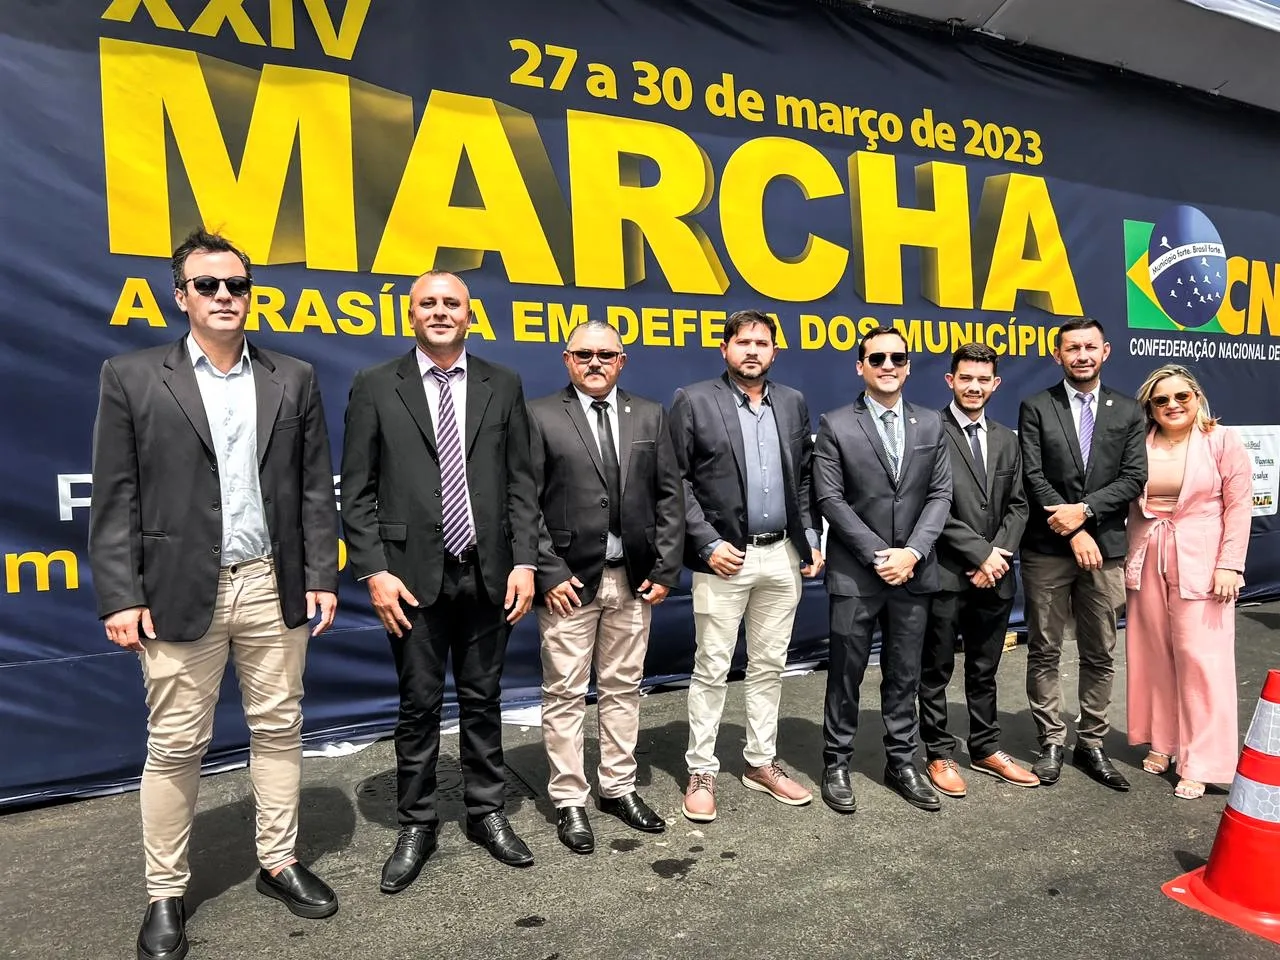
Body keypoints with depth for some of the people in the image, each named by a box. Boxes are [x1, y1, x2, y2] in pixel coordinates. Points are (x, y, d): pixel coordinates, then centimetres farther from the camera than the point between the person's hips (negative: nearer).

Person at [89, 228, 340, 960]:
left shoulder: (294, 379, 6)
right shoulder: (132, 377, 1)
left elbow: (316, 489, 5)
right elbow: (116, 498, -2)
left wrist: (322, 577, 0)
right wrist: (119, 595, -7)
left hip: (274, 584, 2)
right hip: (179, 590, -2)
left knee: (279, 728, 12)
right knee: (175, 746, 8)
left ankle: (280, 862, 30)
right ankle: (166, 893, 26)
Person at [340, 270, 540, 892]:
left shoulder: (503, 385, 6)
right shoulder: (375, 386, 1)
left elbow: (521, 482, 4)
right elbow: (357, 491, -1)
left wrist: (523, 562, -3)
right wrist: (374, 571, -9)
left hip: (488, 573, 2)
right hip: (413, 575, -1)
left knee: (483, 700, 14)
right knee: (419, 706, 9)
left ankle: (486, 812, 31)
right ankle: (416, 826, 27)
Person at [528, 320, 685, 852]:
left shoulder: (650, 415, 8)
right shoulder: (540, 416, -2)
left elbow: (670, 496, 6)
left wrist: (665, 568, 0)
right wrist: (548, 572, -11)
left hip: (635, 579, 3)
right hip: (569, 580, -3)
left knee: (623, 689, 14)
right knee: (565, 695, 6)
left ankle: (619, 788, 30)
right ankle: (569, 800, 20)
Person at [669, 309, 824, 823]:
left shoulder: (793, 403, 11)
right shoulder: (693, 401, -3)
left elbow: (805, 478, 14)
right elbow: (677, 481, -6)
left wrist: (810, 540, 6)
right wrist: (708, 544, -12)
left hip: (782, 556, 5)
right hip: (724, 557, -4)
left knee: (769, 665, 14)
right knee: (711, 669, 4)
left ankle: (762, 762, 28)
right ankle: (701, 771, 18)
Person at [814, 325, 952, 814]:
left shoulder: (930, 424, 9)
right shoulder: (835, 425, -2)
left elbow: (940, 494, 4)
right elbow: (830, 498, -8)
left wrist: (912, 552, -10)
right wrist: (877, 555, -13)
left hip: (913, 572, 3)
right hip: (854, 573, -3)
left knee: (904, 675, 13)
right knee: (845, 675, 6)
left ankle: (902, 762, 27)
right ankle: (836, 764, 20)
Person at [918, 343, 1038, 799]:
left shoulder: (1006, 440, 13)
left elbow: (1017, 506, 11)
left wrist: (998, 556, -4)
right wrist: (981, 552, -14)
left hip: (994, 575, 6)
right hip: (945, 574, -5)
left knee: (984, 670, 17)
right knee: (937, 671, 8)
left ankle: (986, 749, 32)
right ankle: (939, 754, 21)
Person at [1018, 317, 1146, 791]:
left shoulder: (1128, 410, 8)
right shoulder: (1036, 407, 1)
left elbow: (1133, 479, 0)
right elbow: (1034, 477, -6)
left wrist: (1084, 510, -14)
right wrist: (1073, 531, -12)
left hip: (1105, 548, 2)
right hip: (1047, 548, -2)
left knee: (1100, 654, 9)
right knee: (1044, 652, 5)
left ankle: (1090, 743, 22)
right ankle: (1052, 742, 18)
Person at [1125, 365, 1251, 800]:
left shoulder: (1223, 441, -2)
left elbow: (1239, 506, -4)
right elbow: (1126, 505, 8)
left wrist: (1229, 564, -11)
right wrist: (1126, 560, 3)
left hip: (1201, 562, -3)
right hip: (1148, 561, 3)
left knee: (1201, 658, -2)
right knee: (1153, 655, 10)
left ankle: (1200, 763, 8)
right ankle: (1161, 741, 26)